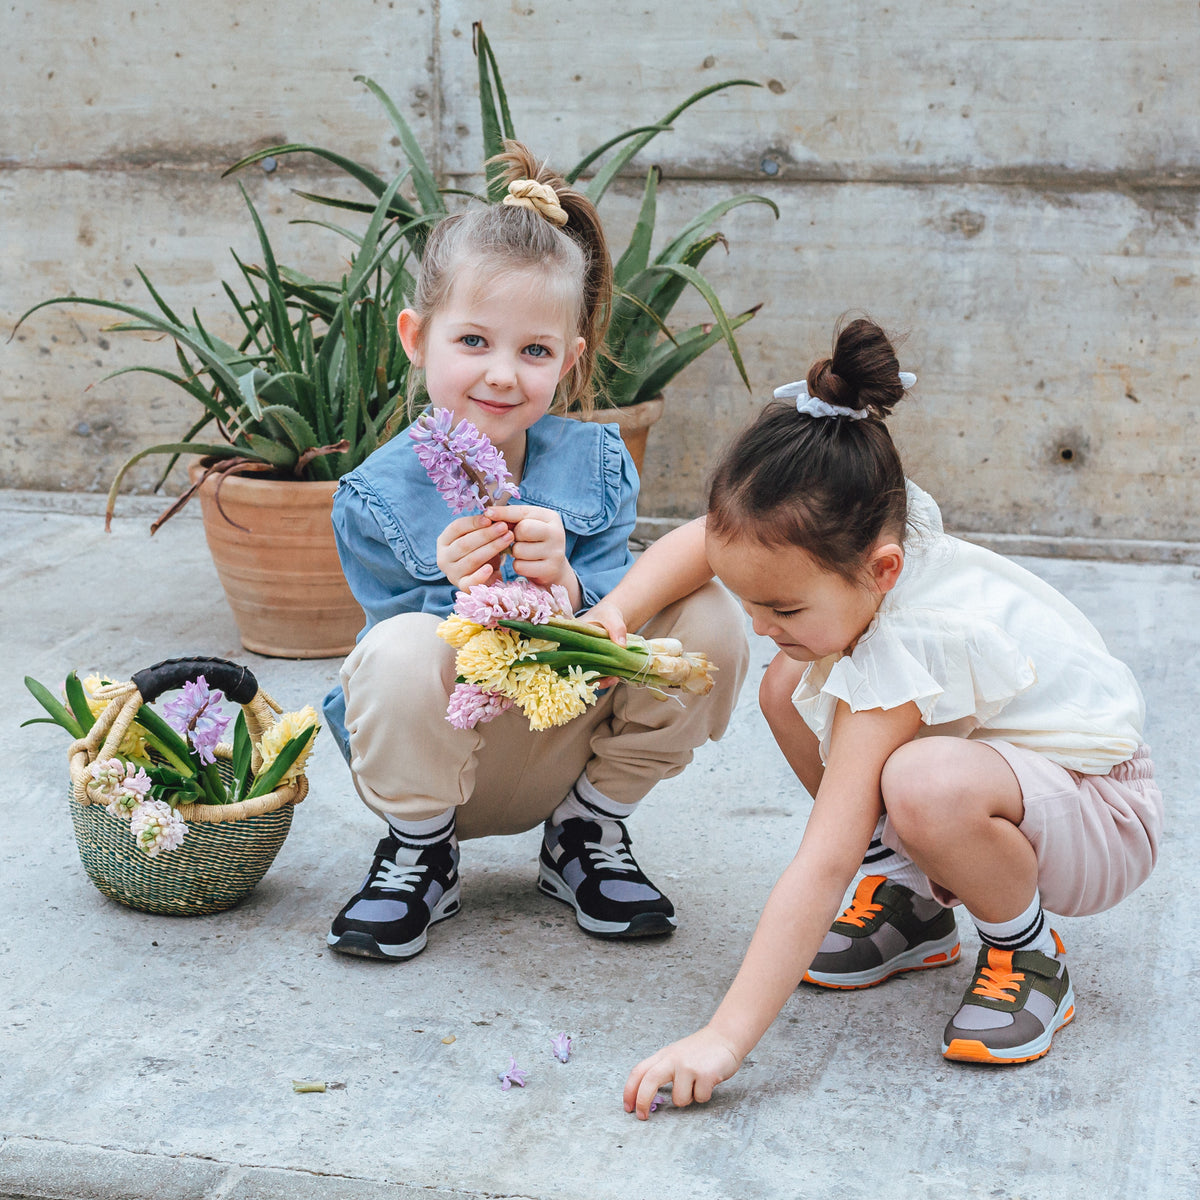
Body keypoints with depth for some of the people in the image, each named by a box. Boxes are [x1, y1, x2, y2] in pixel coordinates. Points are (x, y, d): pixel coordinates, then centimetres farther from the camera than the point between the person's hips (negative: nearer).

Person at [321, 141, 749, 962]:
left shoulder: (595, 464, -8)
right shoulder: (377, 496, -15)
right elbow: (409, 655, -17)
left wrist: (563, 588, -36)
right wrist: (460, 601, -38)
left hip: (569, 741, 3)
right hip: (437, 761, -3)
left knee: (711, 618, -19)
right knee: (401, 653, -37)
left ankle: (588, 834, 4)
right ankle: (419, 855, -3)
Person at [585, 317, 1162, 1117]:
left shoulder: (903, 653, -36)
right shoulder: (861, 534, -15)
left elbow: (821, 866, -39)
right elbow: (703, 540, 5)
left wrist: (725, 1037, -39)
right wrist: (614, 614, -14)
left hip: (1103, 821, -9)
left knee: (925, 784, -40)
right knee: (790, 689, -2)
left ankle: (1026, 951, -10)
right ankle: (913, 900, 11)